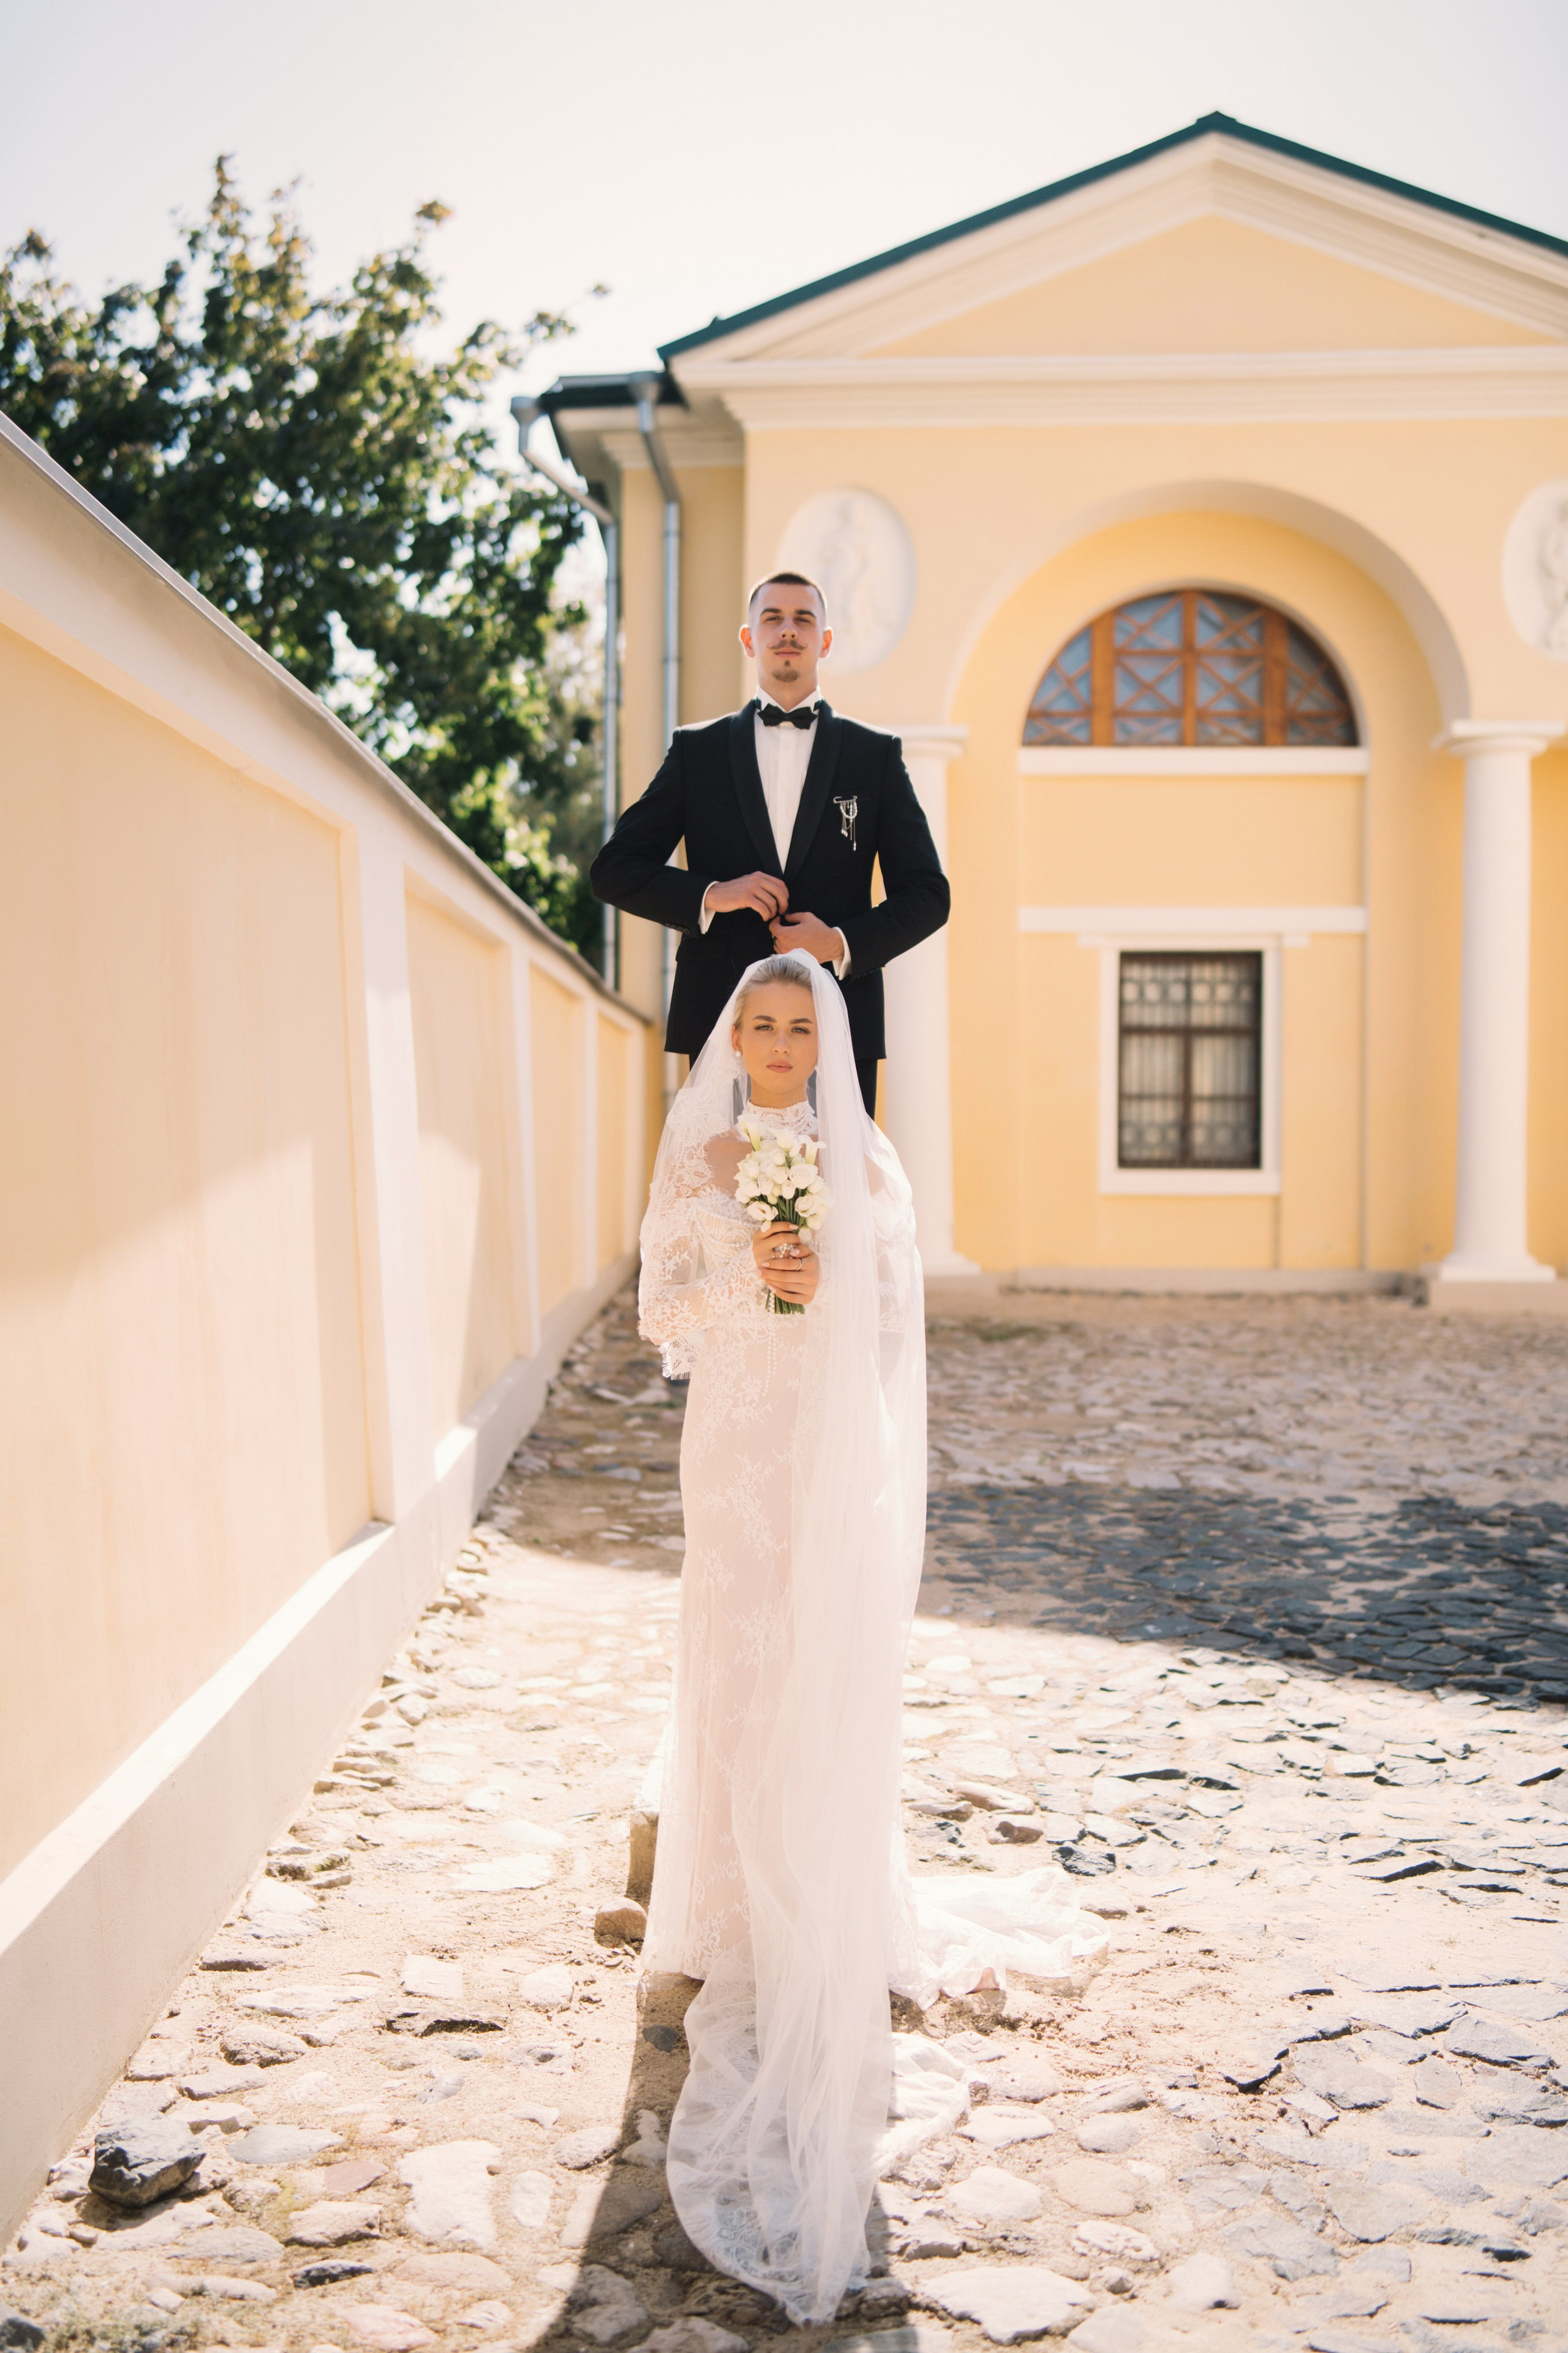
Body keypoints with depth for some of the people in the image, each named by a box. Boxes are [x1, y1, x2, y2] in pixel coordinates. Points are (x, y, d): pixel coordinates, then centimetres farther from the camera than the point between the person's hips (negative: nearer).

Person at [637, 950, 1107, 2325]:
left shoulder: (866, 1165, 4)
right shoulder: (696, 1163, 5)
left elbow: (898, 1332, 4)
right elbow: (661, 1315, 3)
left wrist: (893, 1496, 0)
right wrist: (750, 1278, -15)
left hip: (838, 1461, -1)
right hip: (736, 1453, 1)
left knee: (833, 1686, 1)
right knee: (736, 1681, 5)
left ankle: (832, 1936, 15)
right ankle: (745, 1917, 22)